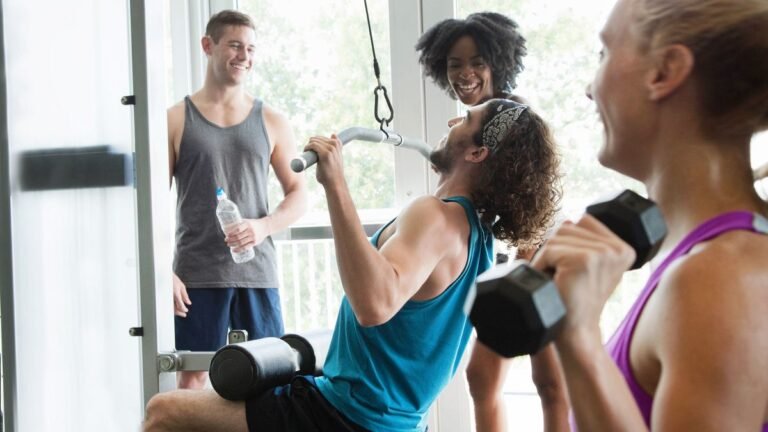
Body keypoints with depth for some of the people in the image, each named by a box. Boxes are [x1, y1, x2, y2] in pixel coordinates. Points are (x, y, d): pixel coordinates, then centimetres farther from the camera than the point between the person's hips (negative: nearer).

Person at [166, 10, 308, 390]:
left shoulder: (271, 122, 9)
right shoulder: (176, 120, 4)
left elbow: (298, 194, 10)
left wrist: (263, 226, -11)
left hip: (256, 272, 2)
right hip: (196, 275, -2)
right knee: (193, 375, 0)